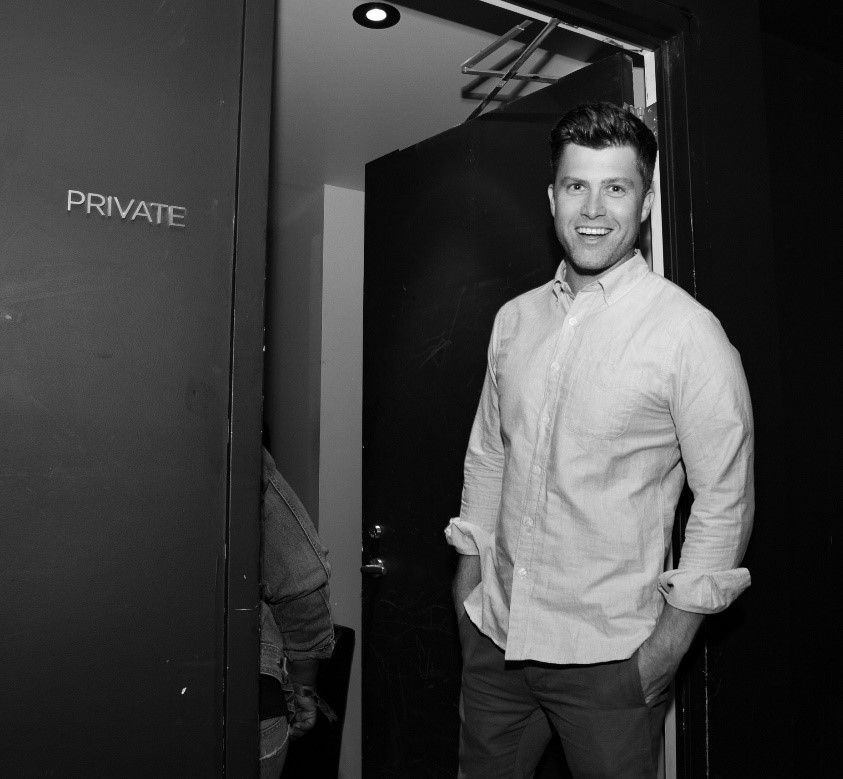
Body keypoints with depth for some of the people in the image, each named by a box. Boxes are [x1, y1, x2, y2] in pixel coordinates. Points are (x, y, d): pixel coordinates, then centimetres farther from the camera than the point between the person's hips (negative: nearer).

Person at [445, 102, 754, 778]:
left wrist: (673, 636, -10)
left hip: (609, 653, -5)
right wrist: (469, 564, 13)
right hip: (495, 633, 5)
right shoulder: (515, 320, 5)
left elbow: (724, 499, -9)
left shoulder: (689, 332, -12)